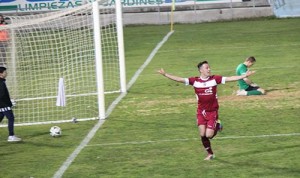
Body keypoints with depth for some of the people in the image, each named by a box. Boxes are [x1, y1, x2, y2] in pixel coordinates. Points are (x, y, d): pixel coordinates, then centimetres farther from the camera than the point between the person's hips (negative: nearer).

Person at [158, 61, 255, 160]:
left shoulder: (214, 79, -7)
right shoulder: (195, 81, -5)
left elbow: (229, 79, -10)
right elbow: (180, 79, -8)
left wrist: (244, 76, -16)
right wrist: (165, 74, -16)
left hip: (212, 111, -2)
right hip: (201, 111, 2)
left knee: (209, 135, -10)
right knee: (202, 134, -3)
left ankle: (217, 126, 24)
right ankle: (210, 154, 18)